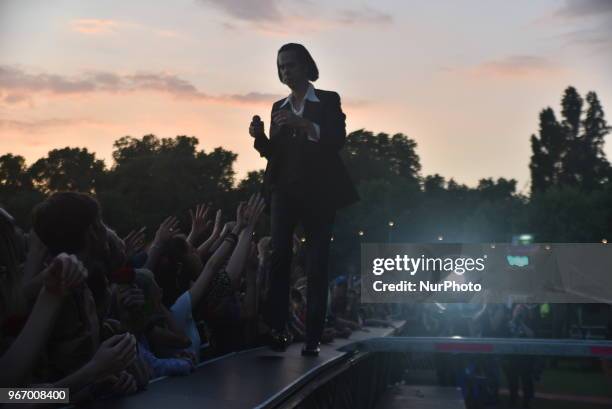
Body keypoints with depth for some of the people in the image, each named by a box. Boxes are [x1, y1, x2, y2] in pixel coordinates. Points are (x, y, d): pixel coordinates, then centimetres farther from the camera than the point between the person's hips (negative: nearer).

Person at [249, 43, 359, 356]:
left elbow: (338, 139, -9)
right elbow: (275, 152, 16)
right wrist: (259, 137, -5)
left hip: (318, 191, -3)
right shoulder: (278, 107, 18)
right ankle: (277, 330, -18)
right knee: (279, 256, -16)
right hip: (285, 190, 3)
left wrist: (305, 126, -23)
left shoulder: (328, 100, 6)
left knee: (316, 264, -5)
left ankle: (313, 337, -3)